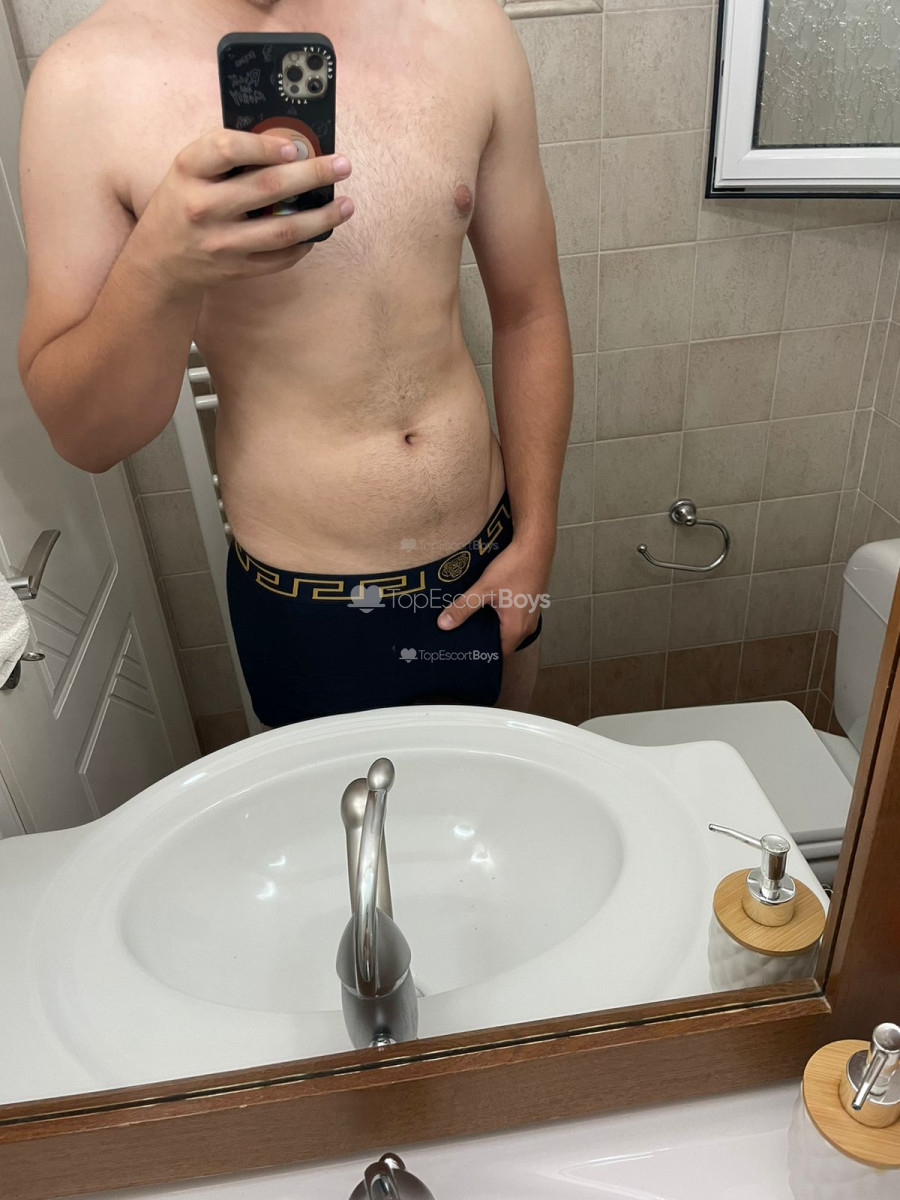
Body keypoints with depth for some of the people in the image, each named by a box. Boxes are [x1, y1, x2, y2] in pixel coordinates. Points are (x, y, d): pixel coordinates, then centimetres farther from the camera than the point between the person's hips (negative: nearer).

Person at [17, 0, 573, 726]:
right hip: (309, 610, -2)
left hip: (489, 565, 3)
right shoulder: (93, 79, -13)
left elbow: (529, 311, 1)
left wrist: (536, 540, 0)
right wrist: (158, 273, -31)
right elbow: (81, 436, -11)